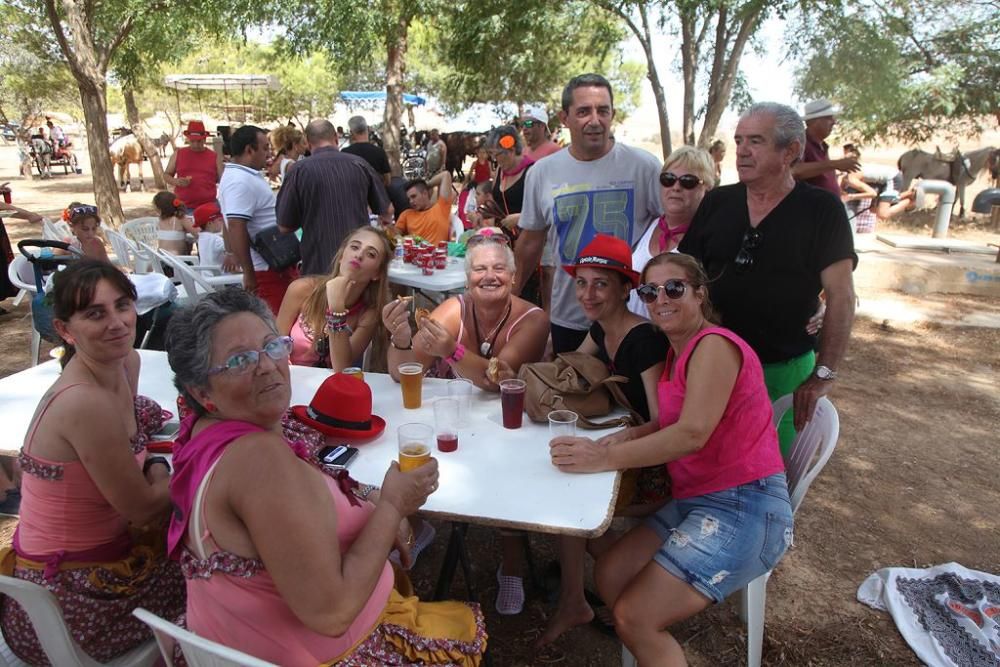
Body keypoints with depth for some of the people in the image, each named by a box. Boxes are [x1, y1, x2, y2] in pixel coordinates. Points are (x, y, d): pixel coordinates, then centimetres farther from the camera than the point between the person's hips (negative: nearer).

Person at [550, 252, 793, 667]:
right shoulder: (677, 351, 15)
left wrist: (604, 457, -25)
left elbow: (693, 432, -25)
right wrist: (628, 436, -7)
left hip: (745, 508, -9)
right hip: (696, 501, 9)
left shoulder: (715, 345, -15)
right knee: (608, 577, 6)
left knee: (634, 619, -14)